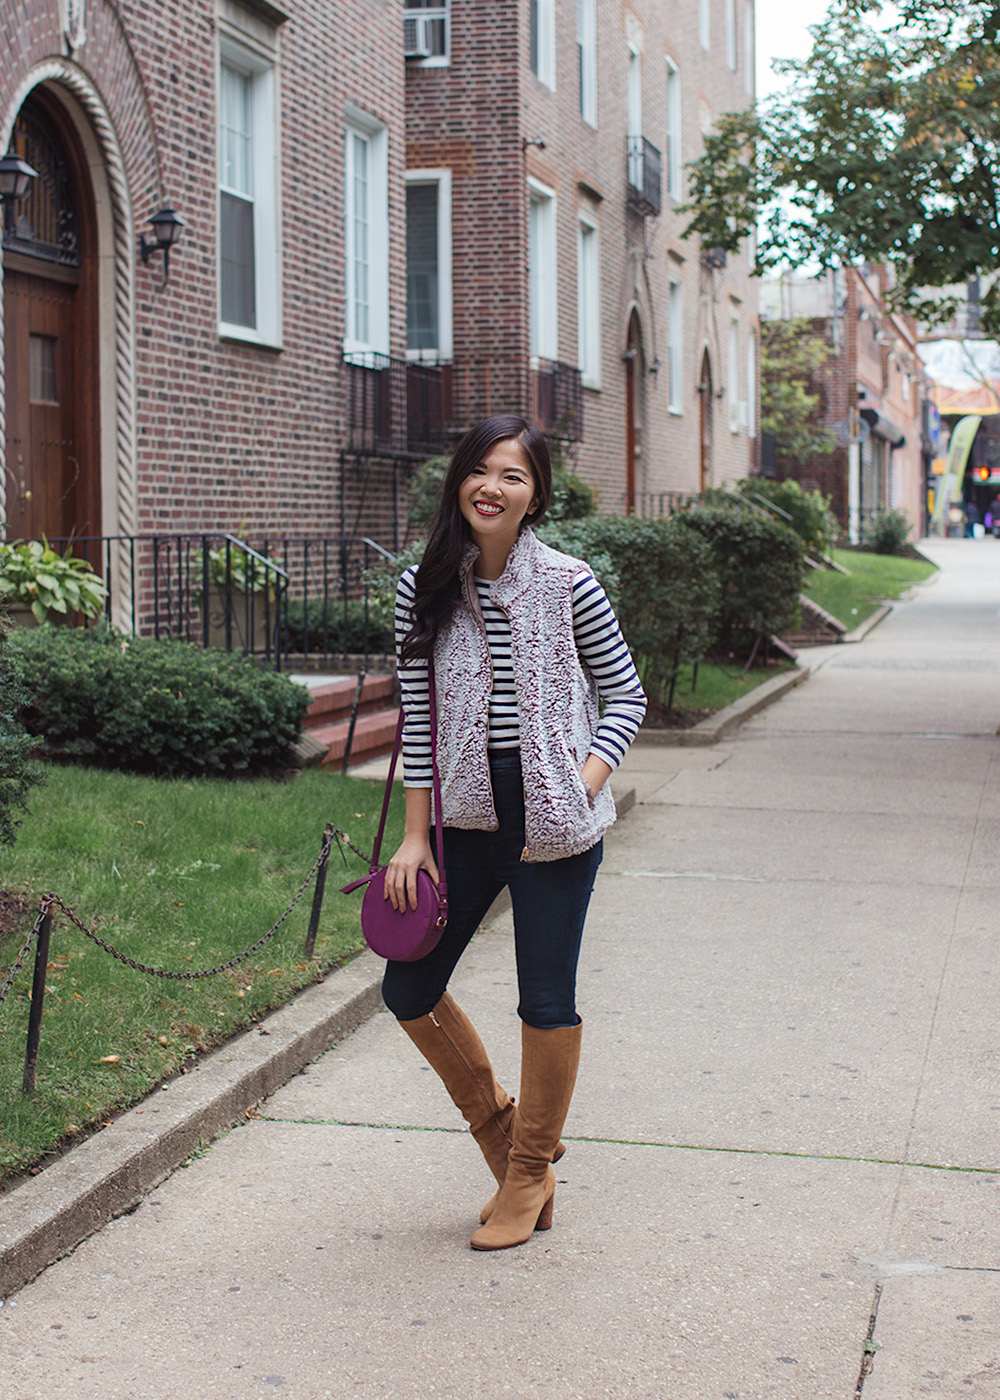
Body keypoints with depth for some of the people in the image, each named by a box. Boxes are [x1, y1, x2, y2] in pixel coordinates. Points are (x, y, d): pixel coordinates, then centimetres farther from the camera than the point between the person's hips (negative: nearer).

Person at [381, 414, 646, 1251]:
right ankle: (500, 1127, 30)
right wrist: (416, 837, 2)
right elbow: (418, 718, 5)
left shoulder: (567, 585, -7)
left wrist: (587, 779, -14)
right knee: (409, 990, 6)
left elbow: (625, 694, 1)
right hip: (468, 817, 4)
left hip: (554, 820, -4)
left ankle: (531, 1178, 23)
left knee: (547, 1000, 5)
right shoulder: (424, 591, 1)